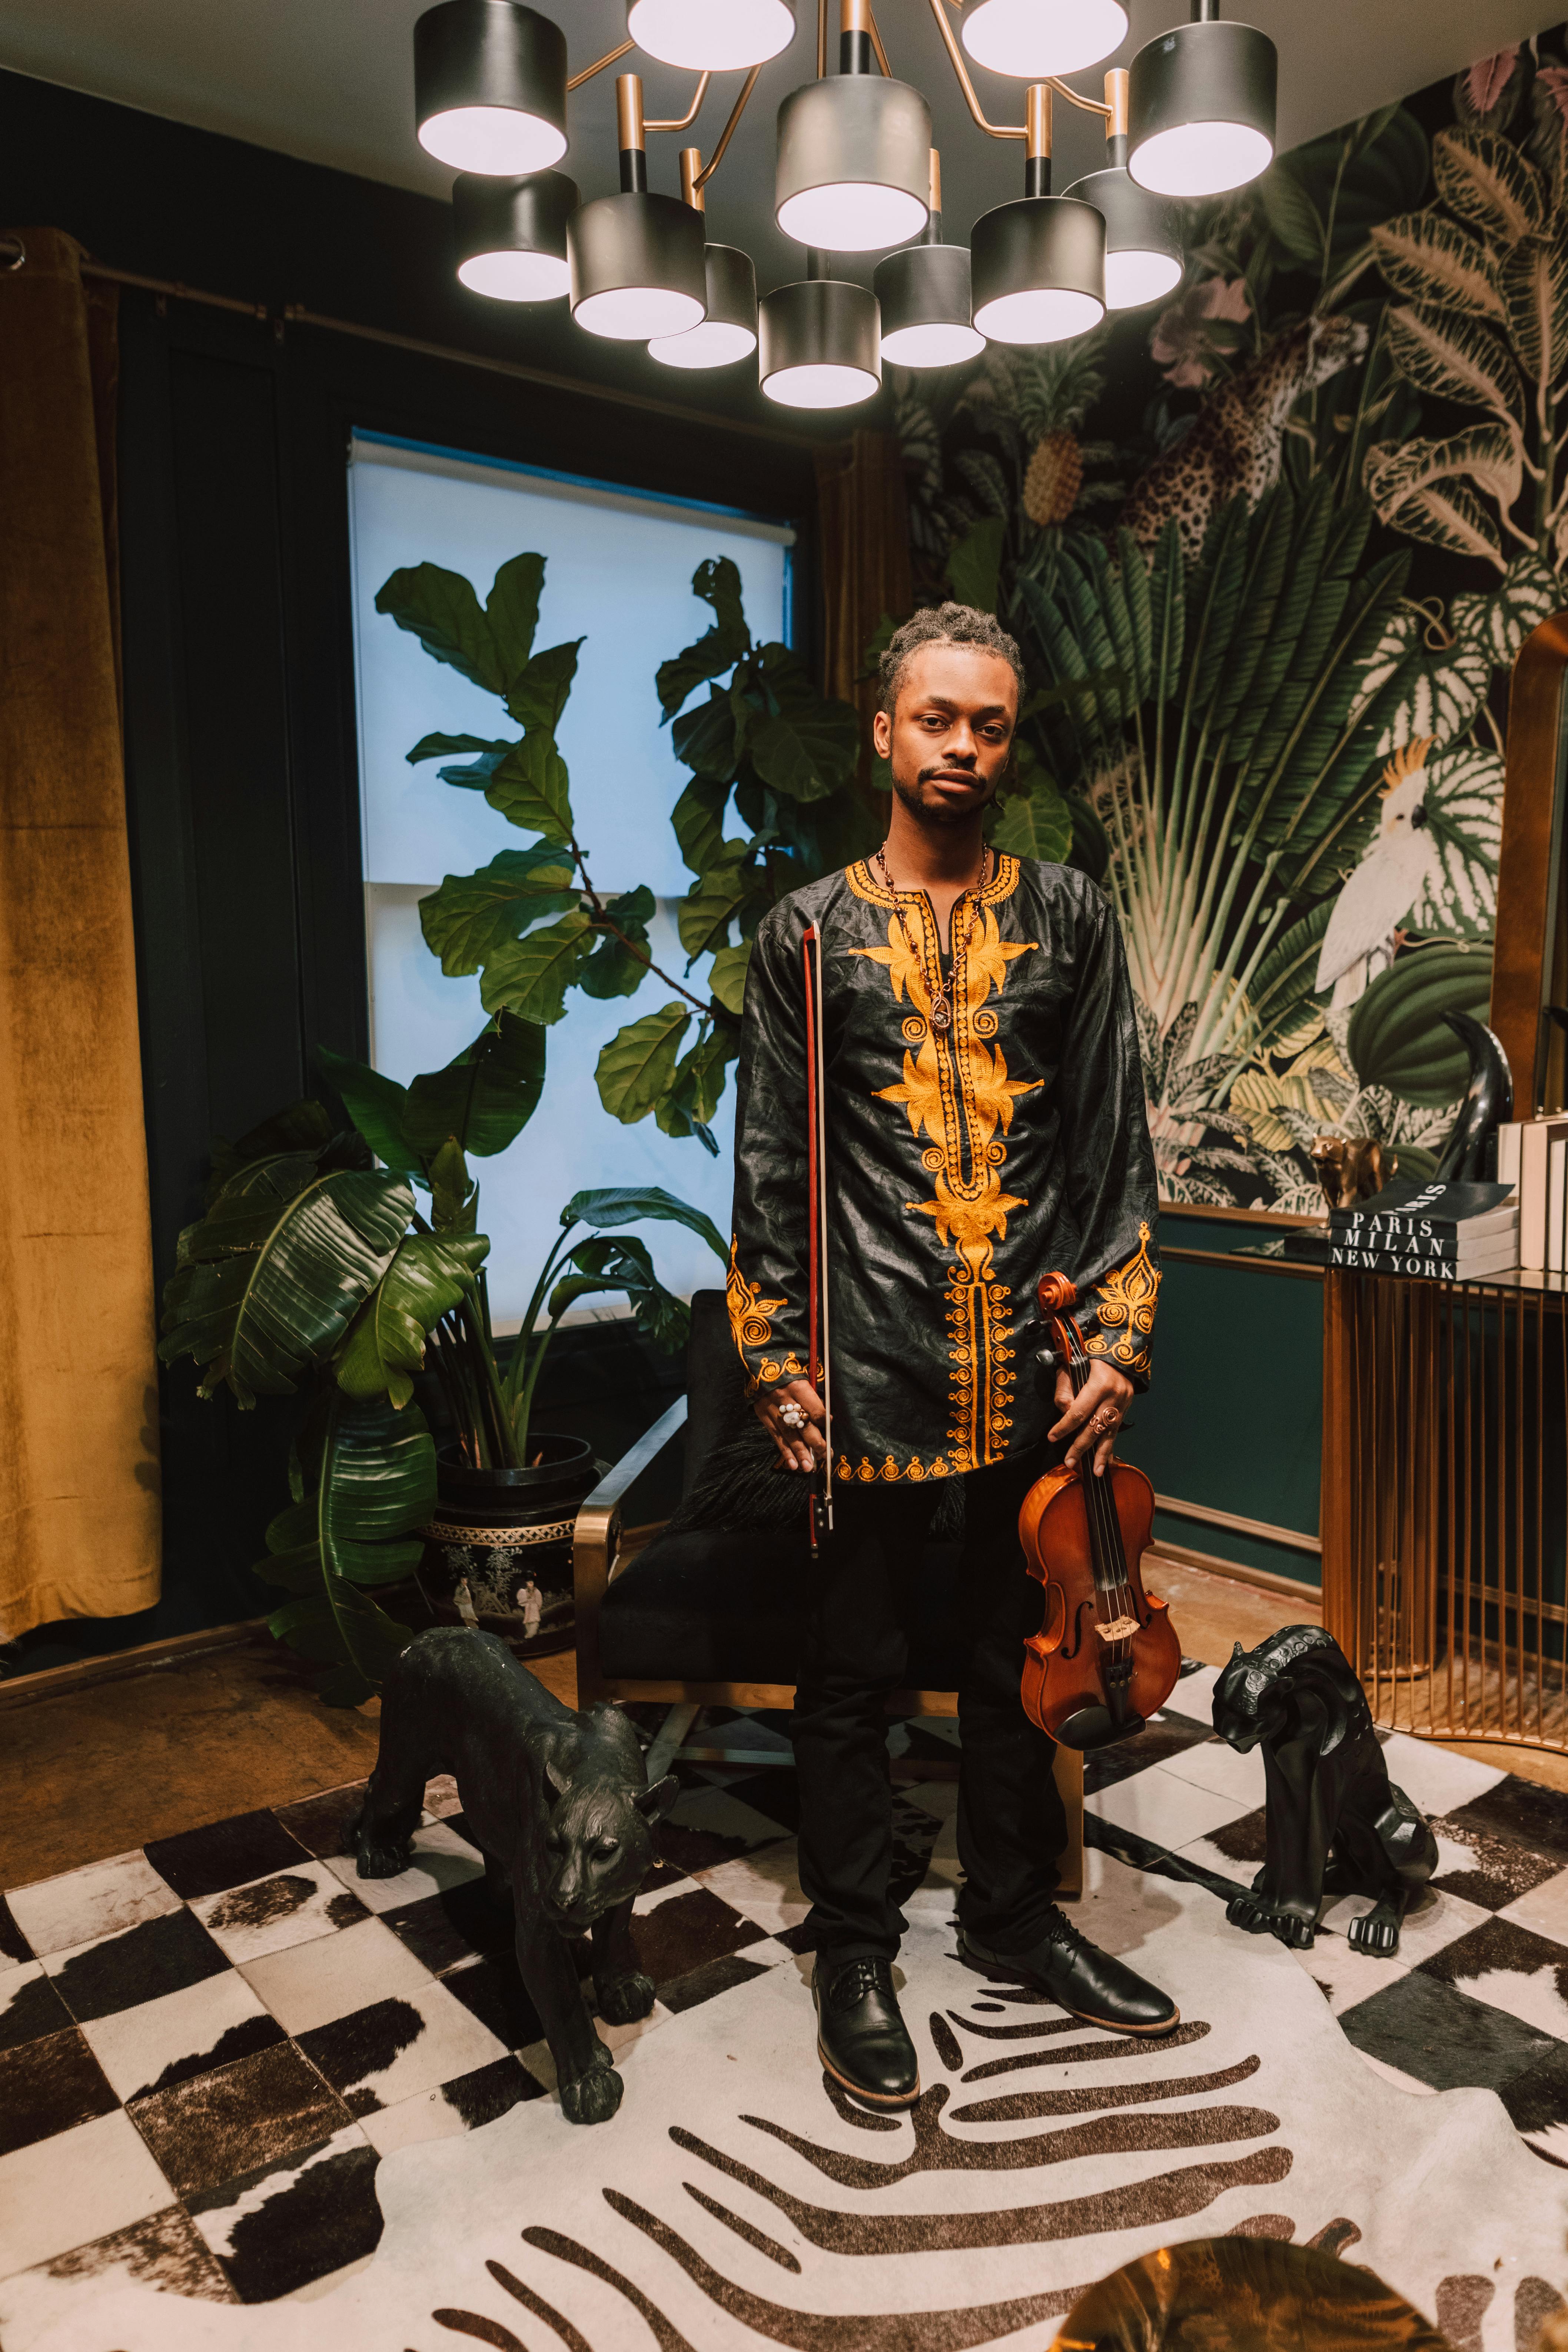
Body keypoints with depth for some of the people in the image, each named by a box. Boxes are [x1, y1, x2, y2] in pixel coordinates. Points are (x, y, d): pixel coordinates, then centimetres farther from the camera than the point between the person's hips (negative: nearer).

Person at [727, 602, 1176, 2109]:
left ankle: (1011, 1913, 37)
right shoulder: (809, 929, 2)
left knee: (1018, 1657, 17)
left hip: (1033, 1364, 2)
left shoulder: (1071, 919, 6)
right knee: (853, 1672, 9)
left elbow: (1115, 1141, 5)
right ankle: (854, 1953, 28)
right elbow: (769, 1160, 1)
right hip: (872, 1371, -2)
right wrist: (775, 1362, -3)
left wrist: (1119, 1341, -1)